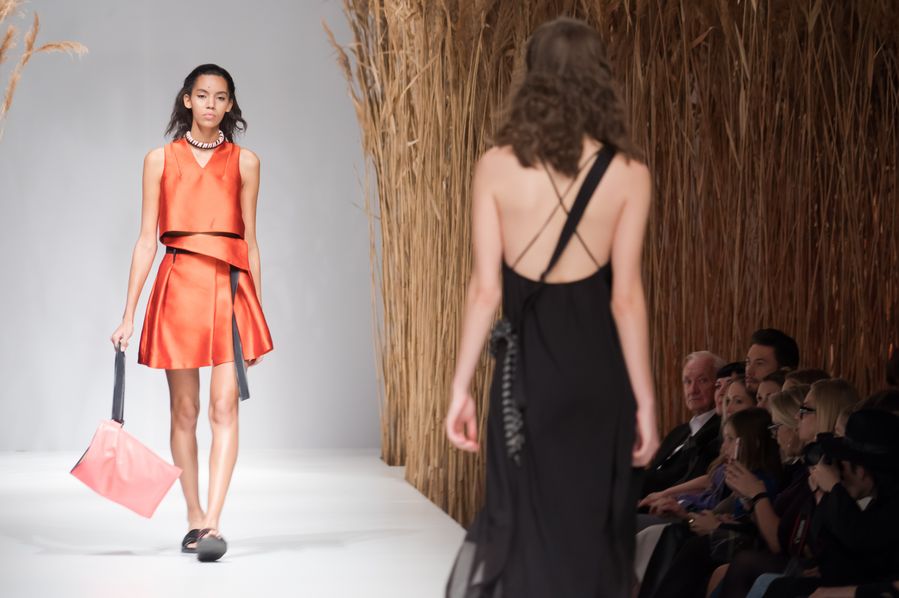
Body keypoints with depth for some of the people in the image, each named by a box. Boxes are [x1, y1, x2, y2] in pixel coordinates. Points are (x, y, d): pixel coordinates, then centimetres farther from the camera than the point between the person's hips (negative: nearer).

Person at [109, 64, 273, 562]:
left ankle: (213, 525, -17)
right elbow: (147, 240, 6)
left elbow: (250, 241, 11)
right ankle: (194, 518, 17)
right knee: (184, 410, 6)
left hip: (230, 286, -1)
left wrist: (258, 311, 9)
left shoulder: (244, 162, 8)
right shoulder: (161, 160, 8)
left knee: (224, 405, -13)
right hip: (178, 286, 1)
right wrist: (128, 314, 2)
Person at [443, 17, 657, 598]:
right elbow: (626, 296, -6)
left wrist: (462, 387, 2)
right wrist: (645, 400, 0)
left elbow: (486, 289, -5)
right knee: (595, 527, 12)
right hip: (597, 363, 0)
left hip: (527, 361, 1)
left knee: (529, 524, 13)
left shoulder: (497, 166, -4)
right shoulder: (628, 174, -5)